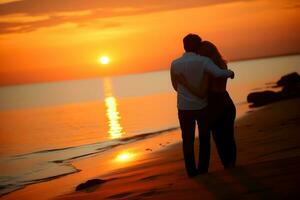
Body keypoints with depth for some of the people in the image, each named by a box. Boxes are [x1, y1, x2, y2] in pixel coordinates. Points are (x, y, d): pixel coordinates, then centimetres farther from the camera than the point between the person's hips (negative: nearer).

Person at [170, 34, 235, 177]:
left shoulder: (175, 64, -4)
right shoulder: (203, 61, -13)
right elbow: (219, 73, -30)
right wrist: (229, 72, -8)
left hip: (184, 108, 1)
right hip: (202, 106, -1)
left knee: (188, 140, 11)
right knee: (204, 138, 15)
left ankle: (191, 170, 7)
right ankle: (203, 169, 12)